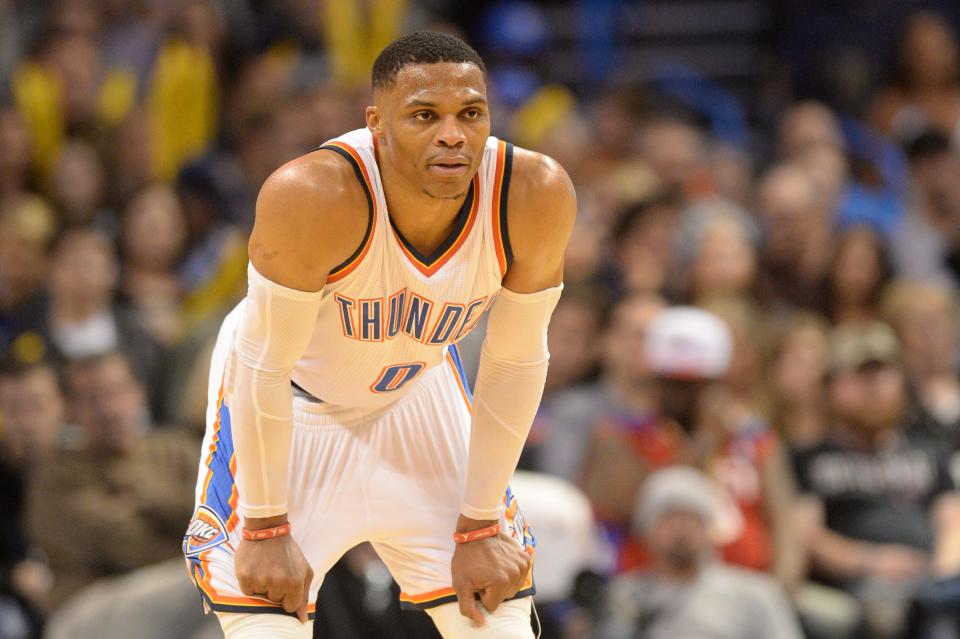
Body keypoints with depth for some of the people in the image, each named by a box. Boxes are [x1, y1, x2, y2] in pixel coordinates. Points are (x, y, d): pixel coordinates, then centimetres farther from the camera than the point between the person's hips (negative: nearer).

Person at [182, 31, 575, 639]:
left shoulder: (535, 195, -27)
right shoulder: (313, 195, -38)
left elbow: (516, 363, -13)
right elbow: (265, 368, -27)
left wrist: (479, 526, -9)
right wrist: (266, 529, -21)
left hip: (416, 387, 4)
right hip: (293, 397, -4)